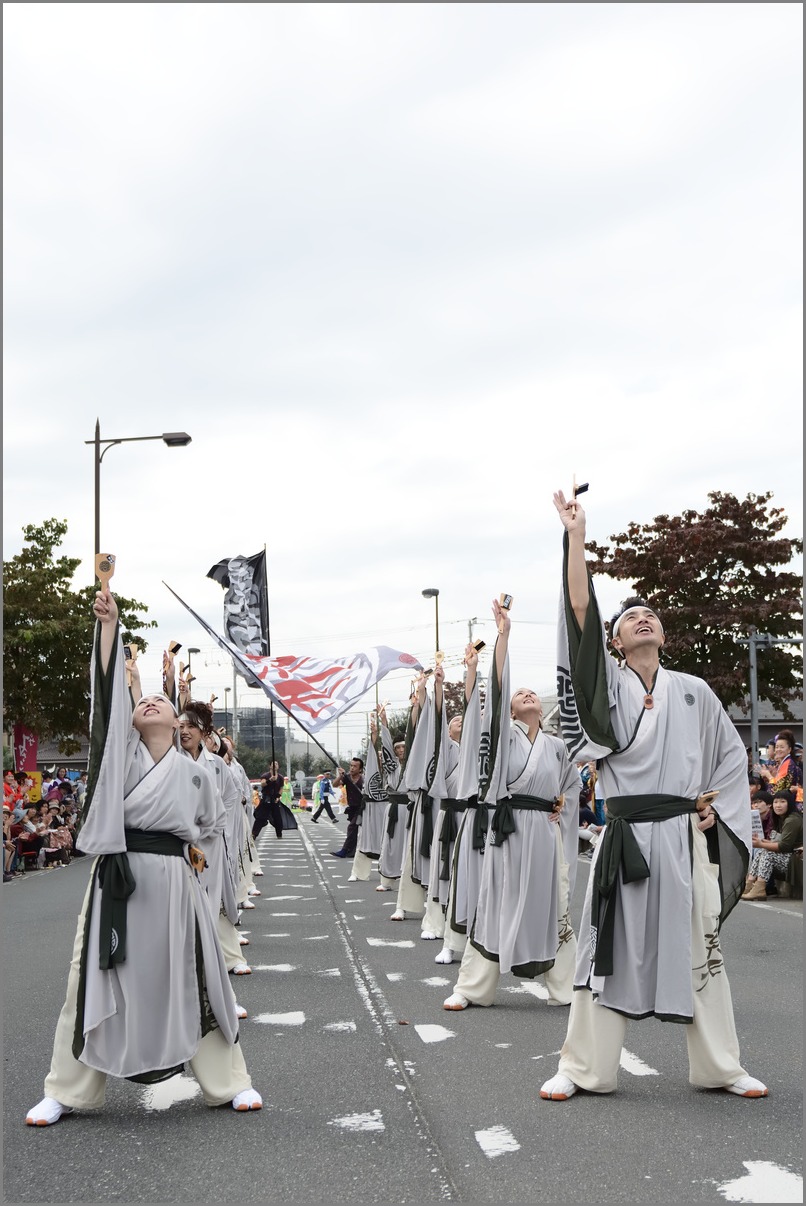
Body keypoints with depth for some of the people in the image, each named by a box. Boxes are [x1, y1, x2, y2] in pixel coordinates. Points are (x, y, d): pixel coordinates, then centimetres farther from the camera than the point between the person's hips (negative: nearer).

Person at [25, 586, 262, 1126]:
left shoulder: (195, 775, 5)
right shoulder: (122, 753, 2)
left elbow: (205, 823, 26)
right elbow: (108, 688, -10)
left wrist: (185, 845, 9)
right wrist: (109, 624, -18)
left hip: (173, 883, 0)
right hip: (117, 880, 0)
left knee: (192, 981, 7)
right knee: (97, 982, 5)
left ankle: (228, 1081, 22)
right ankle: (68, 1091, 22)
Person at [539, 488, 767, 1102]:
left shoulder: (693, 690, 8)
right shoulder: (607, 683, 2)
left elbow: (732, 755, 17)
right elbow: (580, 609, -9)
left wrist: (717, 807, 4)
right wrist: (575, 533, -13)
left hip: (686, 837, 2)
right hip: (625, 837, -1)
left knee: (699, 949, 10)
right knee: (608, 947, 3)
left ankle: (720, 1067, 24)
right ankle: (583, 1068, 13)